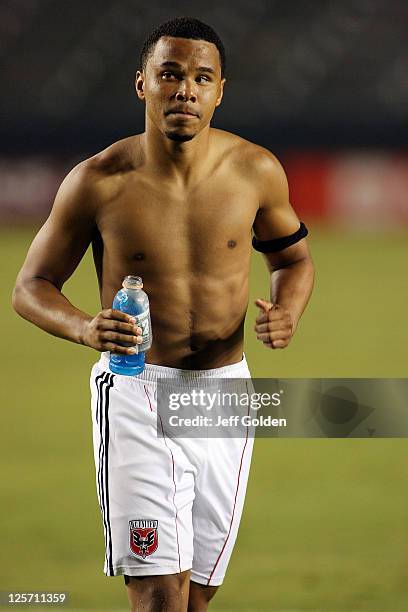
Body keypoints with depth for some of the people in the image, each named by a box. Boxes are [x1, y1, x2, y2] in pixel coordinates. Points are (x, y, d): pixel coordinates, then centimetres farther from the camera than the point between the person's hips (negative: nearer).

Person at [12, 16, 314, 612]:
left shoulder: (256, 171, -3)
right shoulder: (98, 182, -9)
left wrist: (287, 312, -8)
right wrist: (84, 328, -22)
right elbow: (31, 287, 0)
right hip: (138, 391, -3)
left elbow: (293, 256, 15)